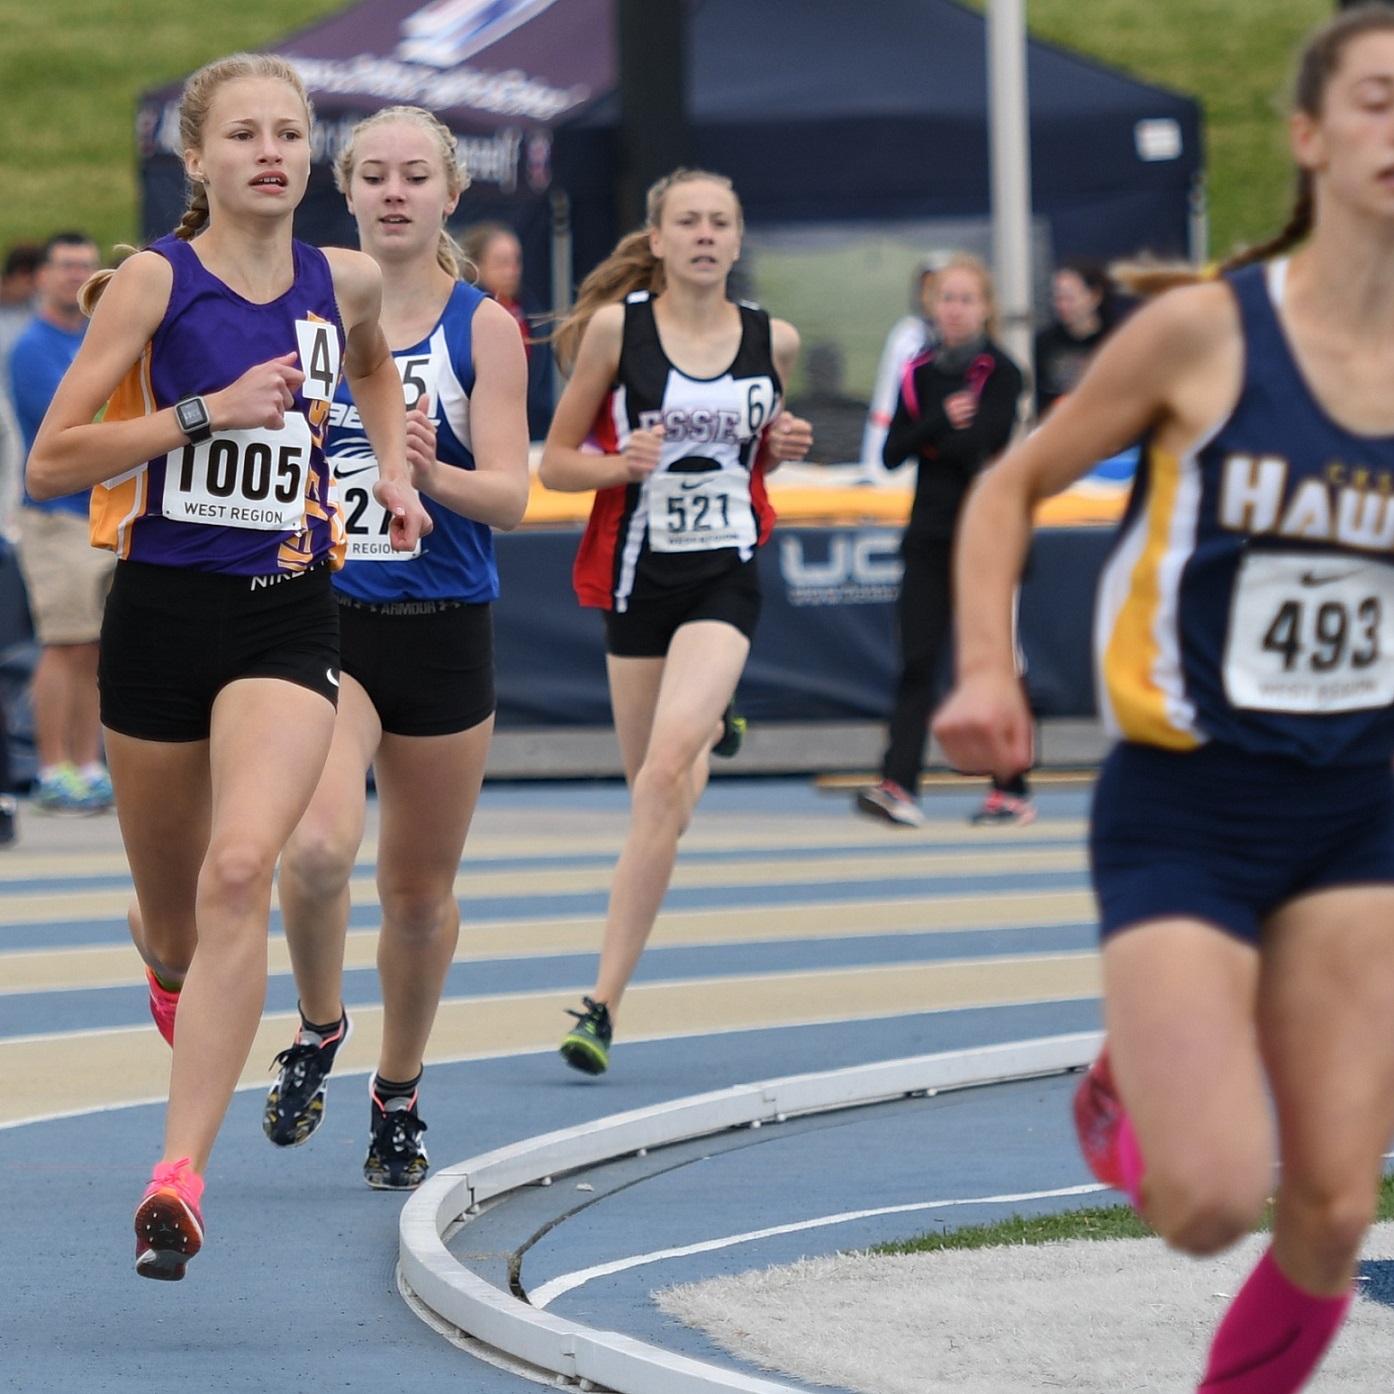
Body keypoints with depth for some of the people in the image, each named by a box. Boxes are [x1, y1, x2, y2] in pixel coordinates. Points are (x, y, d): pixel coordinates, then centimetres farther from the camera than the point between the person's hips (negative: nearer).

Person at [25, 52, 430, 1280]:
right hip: (164, 611, -1)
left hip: (288, 620, 1)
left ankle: (179, 1176, -25)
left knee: (241, 871, -22)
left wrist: (395, 466, 14)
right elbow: (51, 461, -11)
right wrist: (208, 410, -18)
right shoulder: (157, 280, -6)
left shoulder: (346, 281, 5)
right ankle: (177, 981, 52)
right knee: (173, 919, 12)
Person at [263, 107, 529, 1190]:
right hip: (324, 621, 0)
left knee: (421, 889, 9)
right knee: (317, 844, -24)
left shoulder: (483, 329, -1)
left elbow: (510, 496, -9)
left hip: (444, 631, 0)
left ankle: (399, 1099, 29)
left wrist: (431, 471, -27)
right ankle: (318, 1032, 3)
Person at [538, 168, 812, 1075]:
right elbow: (556, 461, 2)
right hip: (639, 573, 1)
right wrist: (623, 464, -18)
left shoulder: (774, 341, 4)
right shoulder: (616, 327, -3)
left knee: (662, 777, -20)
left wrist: (782, 447, 0)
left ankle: (607, 1000, -18)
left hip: (727, 575, -1)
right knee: (656, 788, 12)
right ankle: (712, 736, 53)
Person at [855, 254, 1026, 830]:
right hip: (930, 534, 4)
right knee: (917, 659, -5)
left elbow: (979, 444, -17)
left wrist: (920, 437, -6)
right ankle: (899, 783, -12)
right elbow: (891, 453, 2)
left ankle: (1012, 790, 11)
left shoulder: (1001, 372, -4)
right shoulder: (919, 372, 10)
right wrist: (941, 422, -13)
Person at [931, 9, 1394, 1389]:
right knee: (1214, 1201, -13)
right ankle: (1127, 1102, 22)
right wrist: (985, 669, -13)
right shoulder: (1206, 331, -10)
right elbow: (1012, 486, 1)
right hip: (1185, 809, -4)